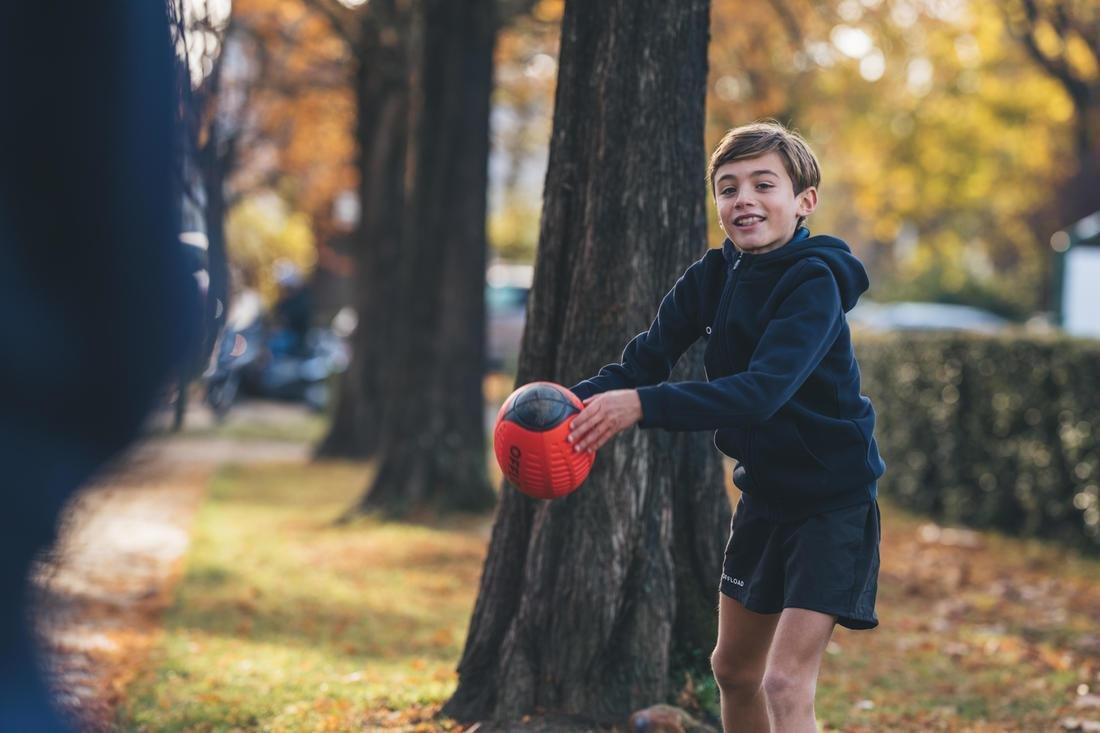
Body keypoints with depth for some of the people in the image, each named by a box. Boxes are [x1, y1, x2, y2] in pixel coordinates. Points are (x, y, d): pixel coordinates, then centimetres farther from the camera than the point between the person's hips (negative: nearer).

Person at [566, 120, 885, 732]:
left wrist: (643, 405, -45)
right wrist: (576, 401, -24)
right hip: (766, 491, 8)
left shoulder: (814, 283, -23)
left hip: (834, 500, -8)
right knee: (734, 669, 20)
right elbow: (649, 358, -4)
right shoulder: (712, 278, -1)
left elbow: (762, 391, -36)